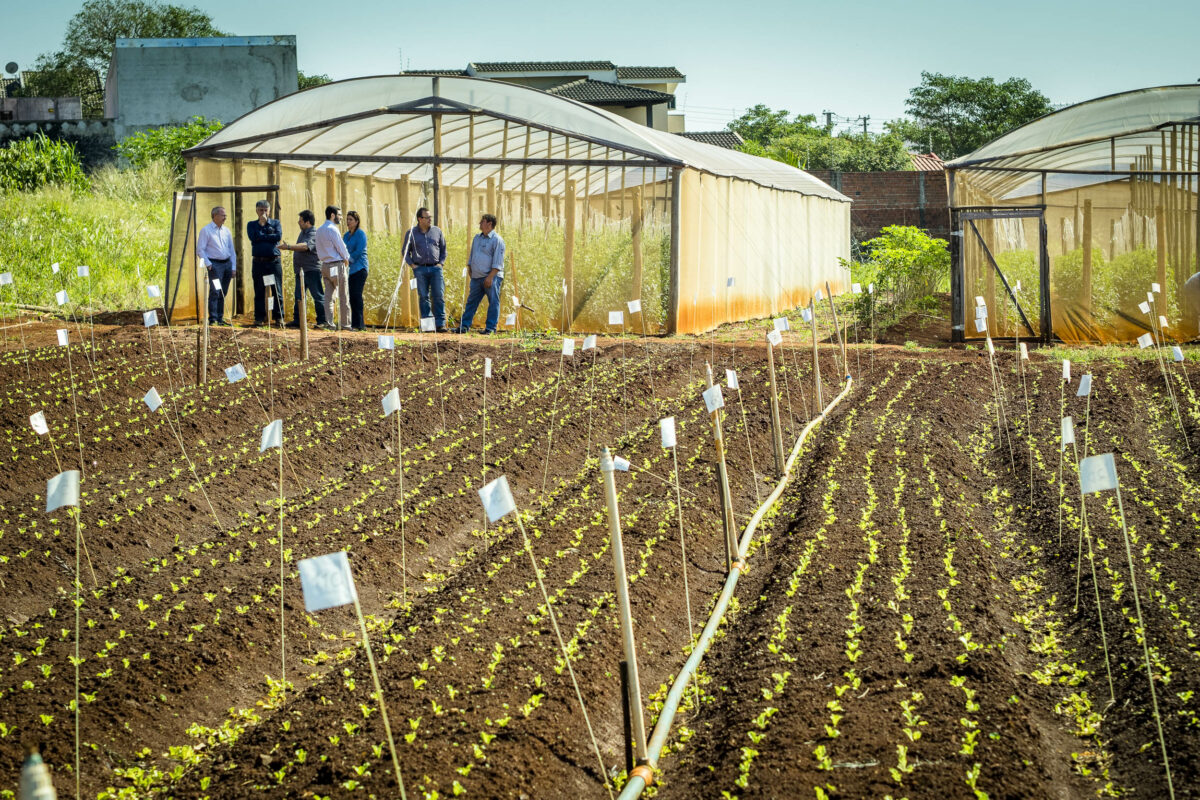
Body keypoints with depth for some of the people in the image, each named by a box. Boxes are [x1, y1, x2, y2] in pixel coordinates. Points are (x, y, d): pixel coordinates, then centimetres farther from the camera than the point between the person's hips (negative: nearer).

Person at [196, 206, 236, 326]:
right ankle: (212, 319, -13)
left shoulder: (226, 231, 15)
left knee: (223, 293, 7)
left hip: (227, 263, 6)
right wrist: (208, 264, -14)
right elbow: (200, 249, -5)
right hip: (215, 264, -6)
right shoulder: (206, 230, -2)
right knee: (215, 292, -12)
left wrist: (233, 267, 11)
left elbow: (232, 250, 18)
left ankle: (220, 318, 12)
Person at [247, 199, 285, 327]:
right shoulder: (252, 224, 12)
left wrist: (262, 236, -5)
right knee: (259, 292, 1)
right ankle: (259, 318, 6)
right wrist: (261, 223, -2)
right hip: (258, 262, 0)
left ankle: (279, 317, 4)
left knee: (277, 291, -2)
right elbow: (253, 237, -8)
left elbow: (279, 236, -7)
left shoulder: (275, 223, 11)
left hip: (274, 261, 0)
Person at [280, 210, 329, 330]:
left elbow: (305, 246, -32)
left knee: (318, 296, -6)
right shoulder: (303, 232, 16)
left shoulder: (313, 234, -14)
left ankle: (322, 321, -4)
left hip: (312, 270, -10)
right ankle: (297, 320, 13)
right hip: (301, 271, 10)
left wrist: (288, 247, -35)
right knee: (299, 296, 9)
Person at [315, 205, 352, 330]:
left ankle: (329, 322, 2)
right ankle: (344, 323, 5)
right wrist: (346, 258, 8)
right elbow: (341, 247, -12)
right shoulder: (332, 229, -14)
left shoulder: (319, 230, 12)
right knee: (343, 296, 1)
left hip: (325, 264, 8)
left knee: (328, 295, 6)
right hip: (337, 265, -8)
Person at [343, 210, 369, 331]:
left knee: (356, 295, -12)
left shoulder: (360, 234, -4)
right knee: (351, 297, 4)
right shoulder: (346, 235, 19)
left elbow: (359, 251, -12)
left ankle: (359, 324, -13)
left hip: (359, 269, -7)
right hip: (348, 270, 7)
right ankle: (354, 323, 7)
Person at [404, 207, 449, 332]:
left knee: (439, 296, -6)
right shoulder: (412, 232, 5)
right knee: (423, 297, 1)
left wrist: (441, 263, 6)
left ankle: (440, 324, -4)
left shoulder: (437, 231, 9)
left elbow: (443, 249, 17)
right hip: (420, 269, -1)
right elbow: (406, 251, 11)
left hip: (435, 268, 1)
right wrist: (412, 264, 0)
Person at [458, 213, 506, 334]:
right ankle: (465, 325, 11)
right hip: (476, 277, 7)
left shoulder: (497, 240, -8)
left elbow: (497, 262, -13)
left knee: (493, 302, -3)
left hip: (491, 277, -7)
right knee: (471, 301, 7)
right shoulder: (477, 238, 16)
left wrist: (490, 277, -19)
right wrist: (470, 271, 19)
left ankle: (490, 327, 0)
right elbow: (471, 256, 25)